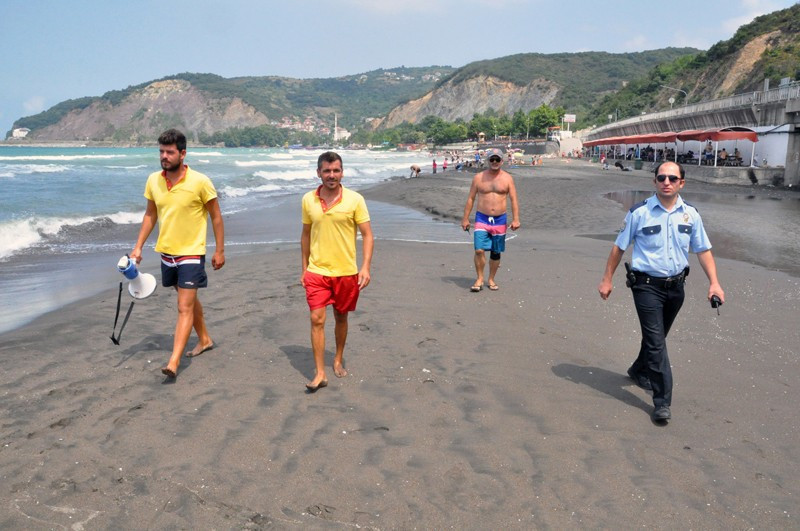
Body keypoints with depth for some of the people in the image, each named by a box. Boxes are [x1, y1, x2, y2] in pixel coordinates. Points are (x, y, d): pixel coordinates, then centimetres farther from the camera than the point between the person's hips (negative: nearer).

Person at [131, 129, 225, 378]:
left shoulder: (200, 182, -15)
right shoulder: (153, 180, 0)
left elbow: (216, 217, -6)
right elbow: (150, 215, 11)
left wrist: (219, 250, -5)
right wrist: (138, 247, 7)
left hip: (191, 254, -6)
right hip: (166, 252, 6)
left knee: (185, 308, -9)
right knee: (189, 299, 22)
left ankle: (174, 362, -11)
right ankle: (204, 339, 40)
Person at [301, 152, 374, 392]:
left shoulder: (355, 199, -8)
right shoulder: (308, 200, 0)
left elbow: (367, 234, -6)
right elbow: (306, 235, 11)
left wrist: (365, 267, -15)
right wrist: (304, 268, 11)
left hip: (345, 272, -1)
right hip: (316, 272, 1)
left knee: (341, 317, 14)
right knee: (317, 320, -5)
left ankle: (338, 359, 35)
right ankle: (319, 373, 1)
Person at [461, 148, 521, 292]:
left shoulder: (507, 178, 3)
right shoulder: (478, 178, 3)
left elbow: (513, 200, 1)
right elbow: (470, 199, 6)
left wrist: (515, 219, -8)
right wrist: (465, 218, 2)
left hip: (500, 220, 1)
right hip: (482, 218, -1)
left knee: (496, 253, 8)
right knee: (479, 250, -13)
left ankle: (491, 280, 23)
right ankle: (479, 279, 3)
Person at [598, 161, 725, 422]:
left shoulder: (690, 214, 1)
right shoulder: (639, 212, -10)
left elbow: (703, 250, 6)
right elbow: (619, 247, -2)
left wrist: (714, 283, -5)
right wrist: (607, 280, -1)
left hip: (675, 285, 5)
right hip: (647, 285, -4)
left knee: (657, 336, 21)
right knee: (656, 341, -9)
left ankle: (639, 371, 47)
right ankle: (662, 402, -5)